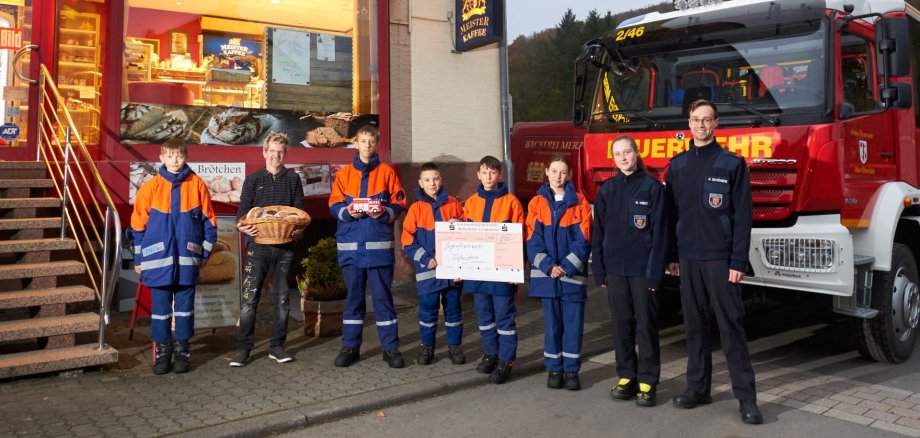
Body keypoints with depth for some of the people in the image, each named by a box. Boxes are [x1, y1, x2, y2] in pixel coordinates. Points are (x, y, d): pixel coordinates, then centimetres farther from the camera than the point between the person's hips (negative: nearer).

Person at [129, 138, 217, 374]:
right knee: (160, 305, 7)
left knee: (185, 304, 8)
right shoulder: (151, 187, 0)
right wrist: (139, 258, 3)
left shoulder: (197, 185, 0)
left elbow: (209, 220, 6)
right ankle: (162, 350, 19)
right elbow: (138, 224, 4)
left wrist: (205, 252, 5)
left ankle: (183, 350, 20)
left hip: (187, 259, 0)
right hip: (158, 258, 0)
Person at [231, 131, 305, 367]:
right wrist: (243, 226, -16)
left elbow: (300, 211, 8)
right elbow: (243, 211, 5)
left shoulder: (293, 179, 9)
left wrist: (299, 229, -11)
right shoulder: (253, 179, 7)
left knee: (282, 299, 6)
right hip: (258, 244, -1)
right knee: (249, 297, -5)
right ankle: (243, 348, 4)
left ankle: (277, 346, 16)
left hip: (285, 246, 1)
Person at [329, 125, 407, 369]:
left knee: (383, 296, 2)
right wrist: (348, 212, -13)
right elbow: (334, 205, 6)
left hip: (379, 245, -1)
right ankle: (350, 346, 19)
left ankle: (390, 348, 10)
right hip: (351, 245, 2)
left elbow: (399, 204, 3)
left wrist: (384, 213, -16)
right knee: (353, 296, 9)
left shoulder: (387, 172, 6)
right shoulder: (344, 174, 10)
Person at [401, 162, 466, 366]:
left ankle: (454, 346, 22)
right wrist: (426, 260, -12)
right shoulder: (416, 208, 0)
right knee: (427, 309, 5)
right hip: (427, 269, -1)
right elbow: (408, 242, -3)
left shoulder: (454, 204, 4)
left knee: (453, 307, 10)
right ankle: (427, 347, 21)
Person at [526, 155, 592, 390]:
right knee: (552, 322, 8)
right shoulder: (537, 203, 5)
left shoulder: (579, 202, 1)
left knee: (573, 323, 3)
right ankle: (554, 369, 18)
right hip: (546, 273, 1)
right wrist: (548, 266, -13)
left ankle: (572, 370, 14)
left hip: (573, 273, -1)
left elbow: (584, 239, -4)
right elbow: (533, 239, -1)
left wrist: (567, 267, -13)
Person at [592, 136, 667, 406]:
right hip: (615, 269, 3)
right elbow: (599, 232, 10)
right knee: (621, 324, 8)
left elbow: (659, 232, -5)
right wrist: (600, 272, 4)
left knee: (646, 325, 2)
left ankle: (647, 382, 10)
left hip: (643, 269, -3)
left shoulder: (652, 186, -2)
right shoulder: (606, 190, 8)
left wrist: (655, 272, -11)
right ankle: (626, 377, 19)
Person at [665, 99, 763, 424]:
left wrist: (739, 261, -11)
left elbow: (743, 216, -5)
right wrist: (672, 256, 9)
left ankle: (746, 397, 4)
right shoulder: (677, 165, 10)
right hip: (688, 258, 4)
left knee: (731, 327, -2)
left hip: (720, 258, -4)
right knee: (695, 326, 10)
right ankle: (698, 387, 20)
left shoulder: (733, 164, -2)